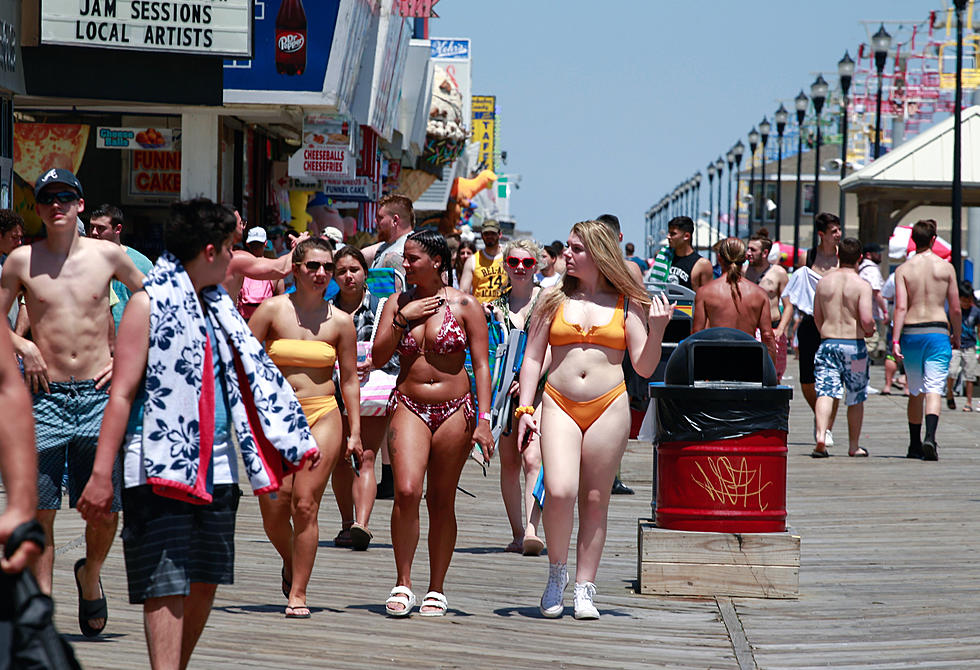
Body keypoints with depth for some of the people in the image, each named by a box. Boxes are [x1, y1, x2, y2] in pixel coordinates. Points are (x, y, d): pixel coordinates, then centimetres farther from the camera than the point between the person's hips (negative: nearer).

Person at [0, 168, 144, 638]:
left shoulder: (108, 255, 4)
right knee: (40, 509, -3)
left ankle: (90, 574, 27)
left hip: (99, 393, 1)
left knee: (106, 507, -1)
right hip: (46, 395, -1)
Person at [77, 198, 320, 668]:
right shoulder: (149, 303, -6)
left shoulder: (217, 305, 16)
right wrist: (102, 473, -14)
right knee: (167, 586, -11)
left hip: (216, 466, 7)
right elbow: (122, 394, -10)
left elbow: (251, 374, 24)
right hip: (161, 465, -7)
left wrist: (294, 439, 21)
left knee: (204, 582, 10)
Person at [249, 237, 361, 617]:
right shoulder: (272, 310, 1)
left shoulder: (340, 322, 5)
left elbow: (349, 379, 10)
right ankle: (290, 564, 29)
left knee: (305, 504, -8)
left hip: (322, 417, 0)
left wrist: (355, 432, 7)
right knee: (273, 508, -3)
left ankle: (298, 593, -2)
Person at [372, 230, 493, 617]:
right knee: (406, 491, -16)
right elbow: (379, 357, 4)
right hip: (408, 407, 1)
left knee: (441, 501, 3)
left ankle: (436, 590, 13)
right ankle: (403, 584, -7)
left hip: (454, 410, -1)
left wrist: (483, 419, -9)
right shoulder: (398, 303, 7)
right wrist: (402, 319, -8)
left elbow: (481, 366, -2)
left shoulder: (464, 306, -1)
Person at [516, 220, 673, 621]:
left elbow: (644, 368, 5)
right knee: (559, 492, -18)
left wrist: (656, 331, -11)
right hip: (559, 406, 0)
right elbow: (532, 358, 11)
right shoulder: (555, 301, 10)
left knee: (595, 501, 2)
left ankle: (584, 590, 10)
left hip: (609, 408, 0)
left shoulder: (627, 305, 6)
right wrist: (524, 408, 2)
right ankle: (556, 572, 4)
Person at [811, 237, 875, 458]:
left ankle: (821, 437, -27)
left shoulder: (824, 282, 6)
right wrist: (870, 329, 6)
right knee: (856, 398, 12)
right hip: (854, 345, -2)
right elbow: (866, 320, -17)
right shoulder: (862, 285, -8)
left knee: (825, 392, -6)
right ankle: (854, 446, 19)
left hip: (827, 343, 2)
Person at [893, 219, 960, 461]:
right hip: (938, 332, -2)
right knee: (934, 390, -7)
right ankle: (930, 437, -28)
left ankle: (915, 445, 20)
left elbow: (901, 307, -9)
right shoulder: (946, 268, 1)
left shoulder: (903, 270, 1)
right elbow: (955, 309, 3)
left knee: (915, 392, 14)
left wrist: (895, 340, -11)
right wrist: (957, 336, 17)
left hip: (911, 333, 2)